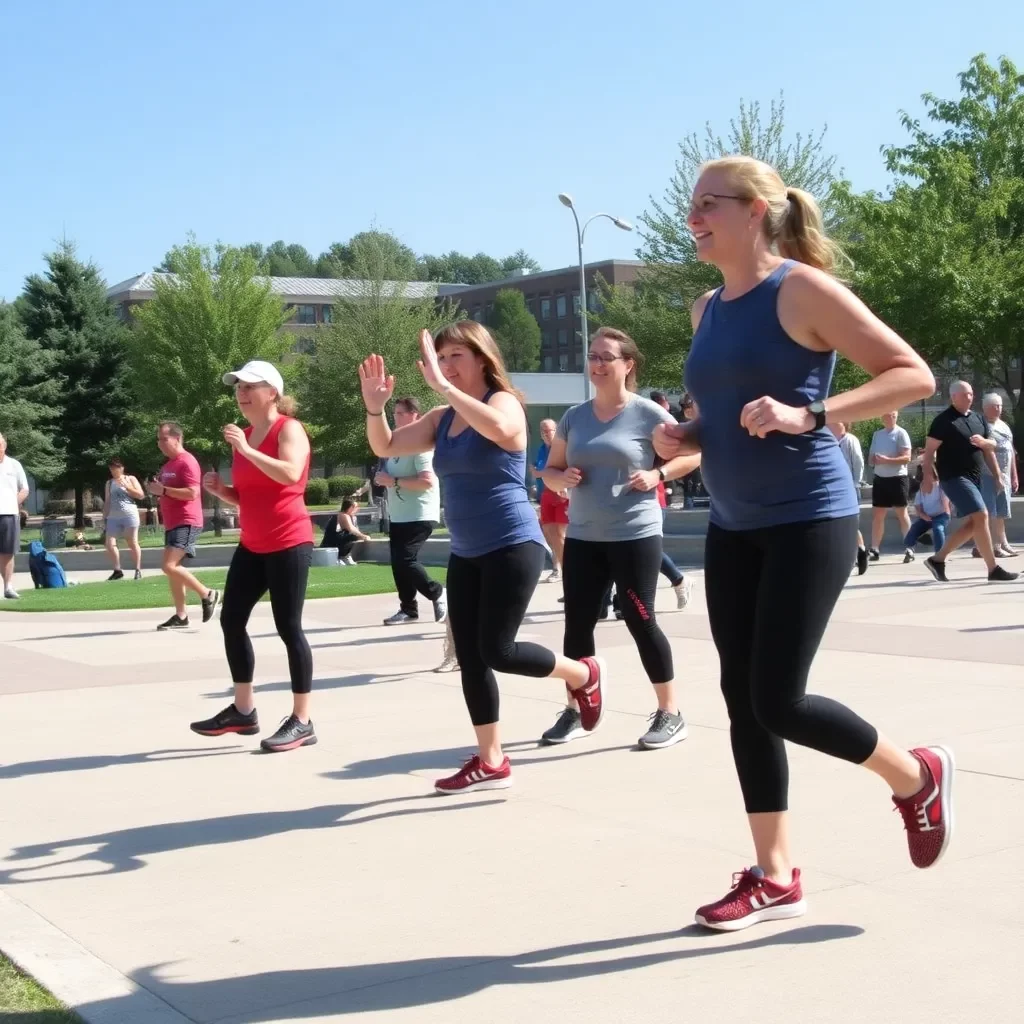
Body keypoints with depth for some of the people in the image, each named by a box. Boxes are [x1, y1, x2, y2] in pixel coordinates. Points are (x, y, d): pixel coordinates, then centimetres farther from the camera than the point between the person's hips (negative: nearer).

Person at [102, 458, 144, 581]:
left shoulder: (130, 479, 7)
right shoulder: (109, 483, 17)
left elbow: (141, 495, -1)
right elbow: (107, 502, 19)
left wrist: (126, 486, -8)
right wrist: (105, 518, 13)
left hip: (129, 515, -4)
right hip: (113, 517, 4)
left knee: (133, 544, -1)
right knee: (109, 544, -7)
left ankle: (138, 570, 8)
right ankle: (117, 571, 3)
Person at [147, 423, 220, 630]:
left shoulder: (187, 462, -14)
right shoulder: (168, 465, 17)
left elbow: (192, 493, -24)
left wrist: (163, 490, -21)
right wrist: (156, 490, 11)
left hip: (186, 523, -10)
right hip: (173, 524, 10)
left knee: (169, 566, -19)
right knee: (172, 567, 9)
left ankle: (208, 594, -7)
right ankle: (181, 616, 14)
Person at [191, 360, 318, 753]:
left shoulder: (289, 428, -9)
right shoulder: (243, 436, 14)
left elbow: (291, 474, -29)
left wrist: (247, 451, -27)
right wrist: (220, 489, 5)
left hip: (288, 543, -9)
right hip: (252, 545, 9)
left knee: (288, 627, -7)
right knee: (231, 620, 8)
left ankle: (302, 722, 0)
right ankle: (243, 711, 20)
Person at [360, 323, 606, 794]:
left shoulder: (505, 402, -10)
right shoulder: (442, 418, 10)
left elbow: (499, 429, -35)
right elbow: (385, 447, 9)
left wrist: (442, 385, -33)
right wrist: (374, 404, -9)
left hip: (512, 547, -7)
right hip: (465, 555, 8)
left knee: (497, 651, -13)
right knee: (469, 658, 6)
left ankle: (585, 675, 13)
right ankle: (490, 762, 16)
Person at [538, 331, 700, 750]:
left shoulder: (647, 413, -5)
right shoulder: (574, 417, 8)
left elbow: (692, 454, 0)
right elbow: (550, 470, 16)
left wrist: (657, 474, -15)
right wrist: (562, 478, -7)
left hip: (635, 536, -5)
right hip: (582, 537, 5)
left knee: (640, 621, -3)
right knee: (577, 623, 6)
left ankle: (670, 714, 8)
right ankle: (574, 711, 18)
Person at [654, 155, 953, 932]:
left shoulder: (802, 289, -10)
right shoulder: (708, 310, 11)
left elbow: (915, 376, -13)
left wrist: (808, 415, -23)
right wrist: (685, 438, 3)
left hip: (808, 522, -7)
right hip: (734, 529, 8)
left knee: (779, 702, -10)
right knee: (743, 702, 6)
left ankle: (916, 776, 17)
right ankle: (775, 877, 18)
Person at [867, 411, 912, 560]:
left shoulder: (900, 433, -8)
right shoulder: (877, 434, 11)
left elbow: (907, 458, -14)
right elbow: (870, 457, 16)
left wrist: (887, 460, -25)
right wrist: (873, 459, -8)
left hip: (897, 478, -6)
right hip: (880, 478, 6)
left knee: (901, 513, 3)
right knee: (877, 514, 2)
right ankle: (874, 550, 3)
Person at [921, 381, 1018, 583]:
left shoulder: (979, 419, 15)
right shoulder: (943, 421, -8)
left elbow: (991, 446, 17)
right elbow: (929, 450, -12)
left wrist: (983, 442, -5)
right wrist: (928, 475, -19)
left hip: (974, 478, 9)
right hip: (954, 477, -9)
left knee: (971, 523, 8)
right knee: (981, 516, -16)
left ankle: (938, 559, 18)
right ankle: (993, 570, -13)